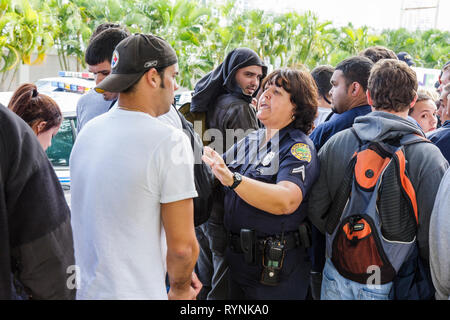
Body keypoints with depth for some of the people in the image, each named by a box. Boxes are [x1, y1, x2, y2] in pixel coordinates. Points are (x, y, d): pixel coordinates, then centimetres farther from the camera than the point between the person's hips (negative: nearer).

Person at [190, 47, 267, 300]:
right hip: (227, 212, -8)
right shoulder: (241, 109, -14)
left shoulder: (211, 103, 11)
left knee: (205, 283, 21)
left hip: (203, 206, 9)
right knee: (225, 287, 2)